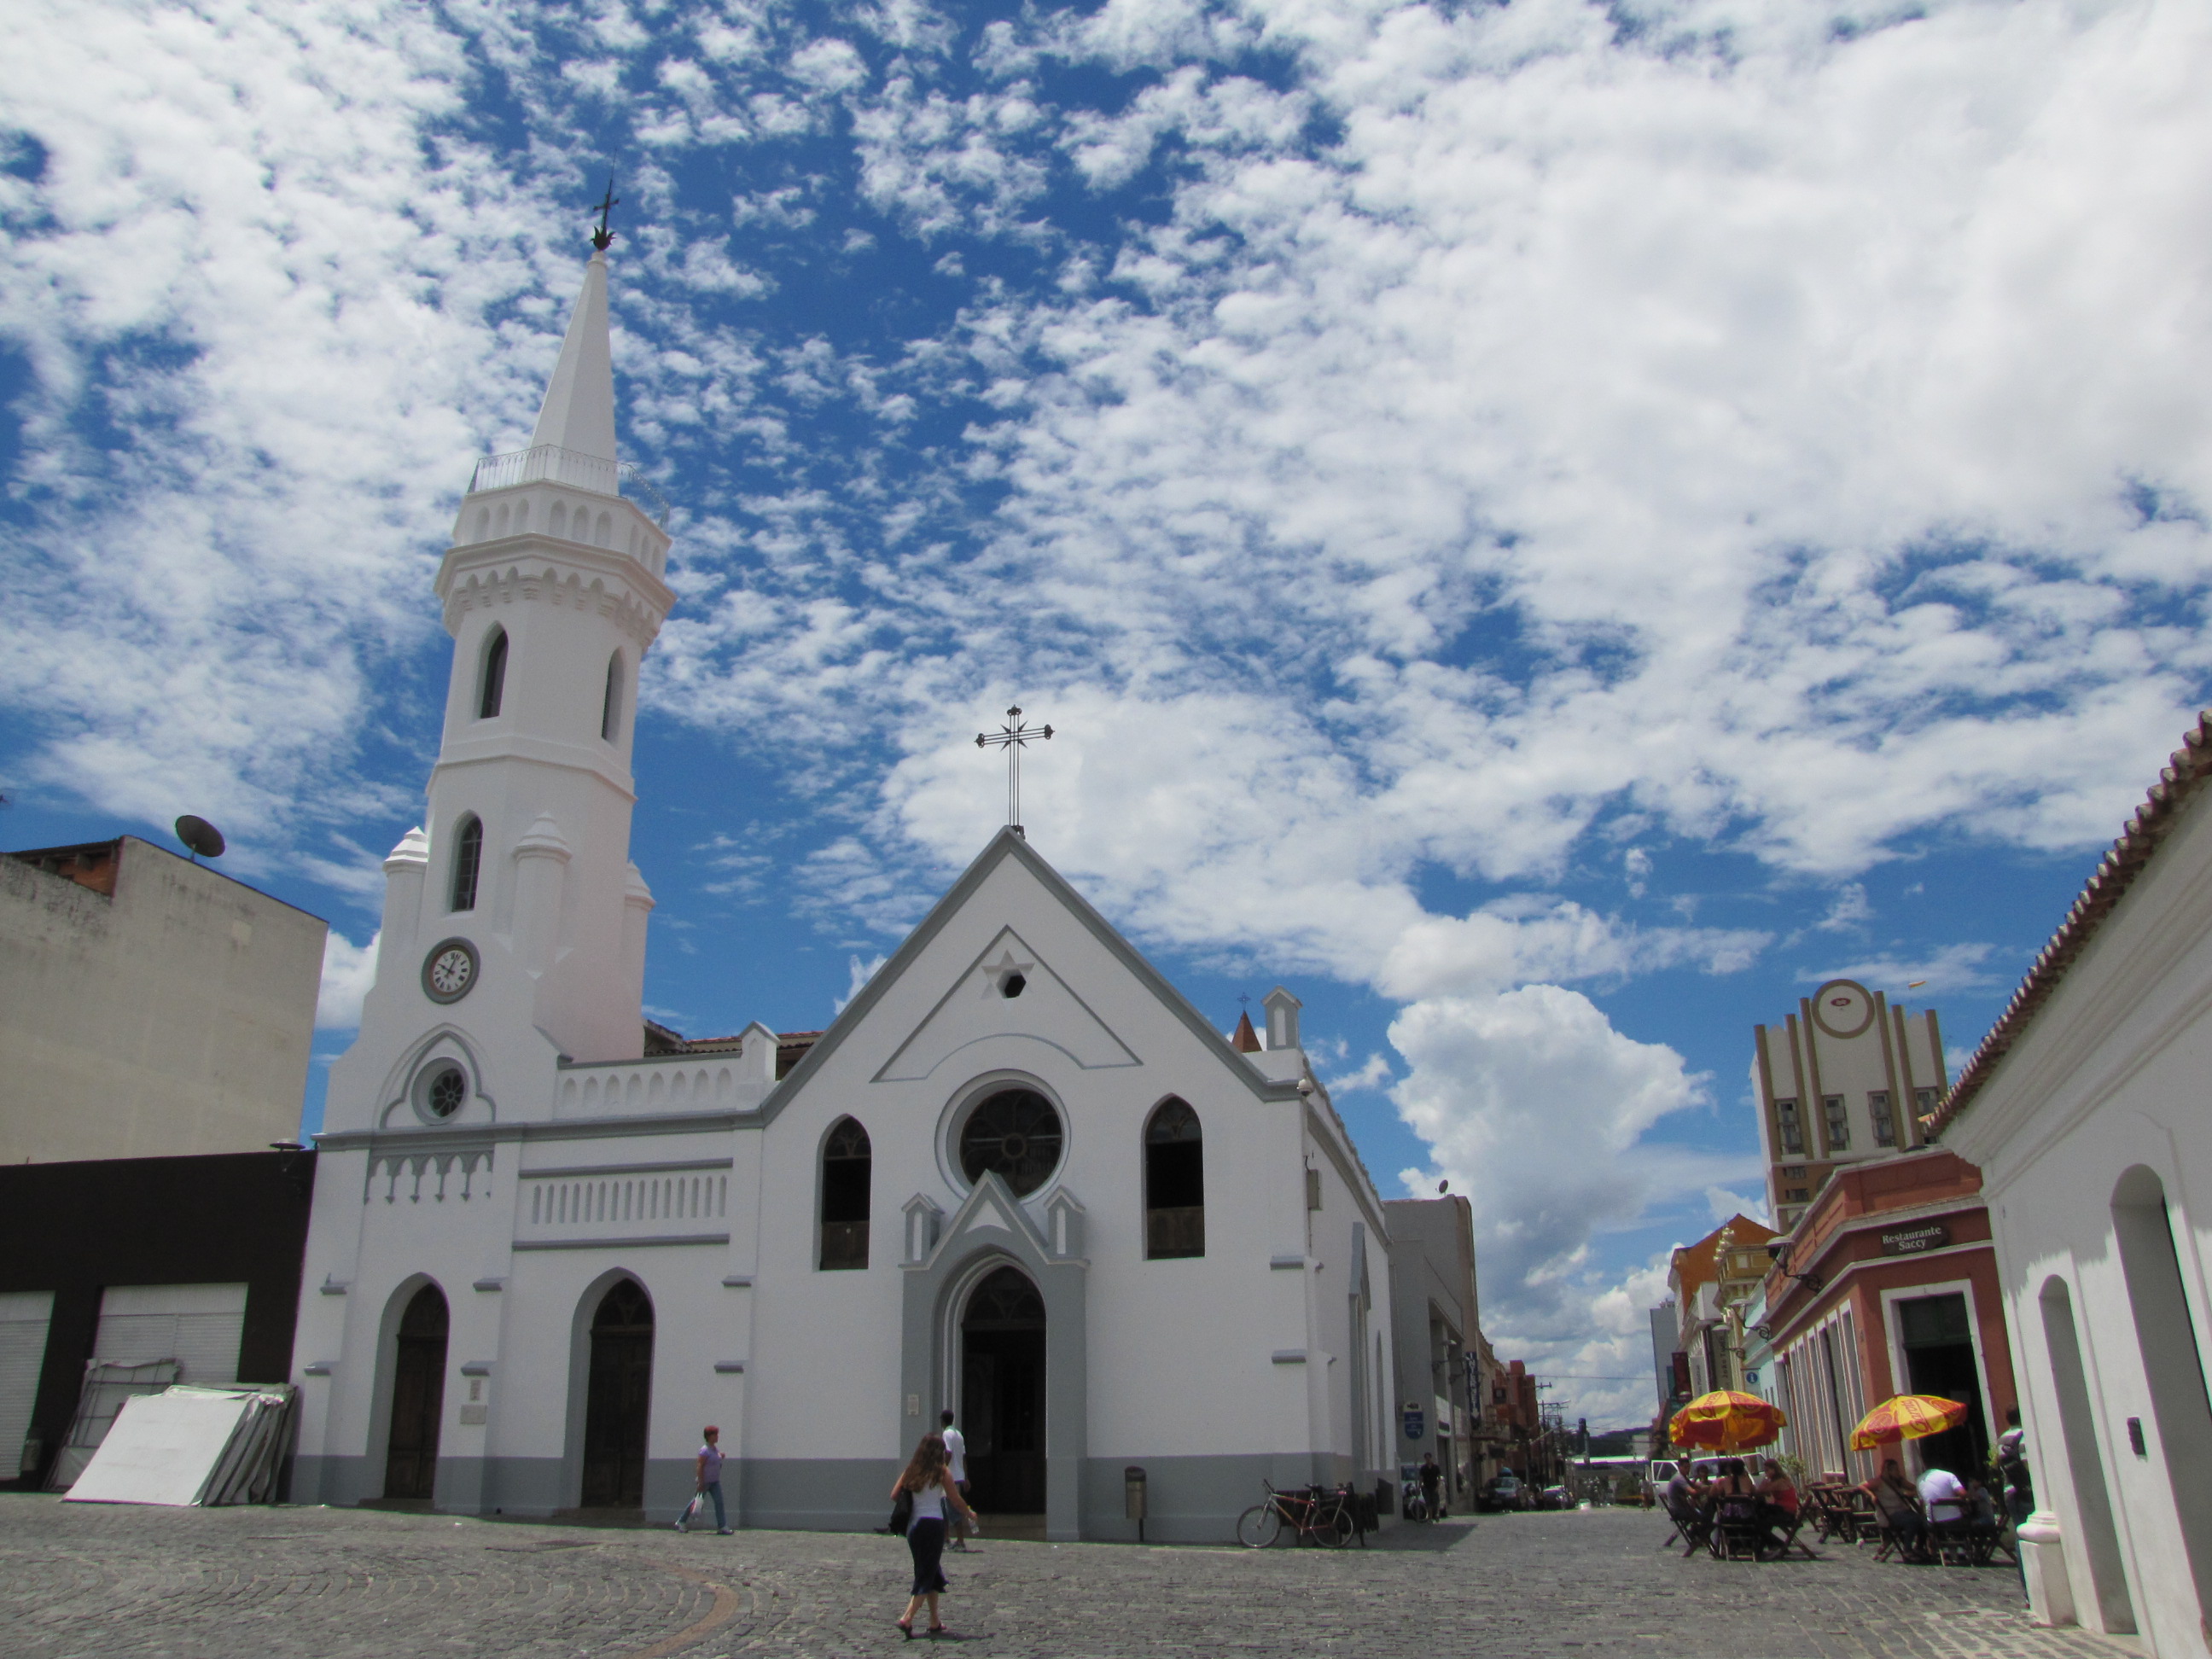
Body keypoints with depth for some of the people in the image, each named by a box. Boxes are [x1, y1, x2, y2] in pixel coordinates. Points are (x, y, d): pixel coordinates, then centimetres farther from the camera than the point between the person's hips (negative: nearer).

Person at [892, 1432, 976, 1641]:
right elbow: (955, 1500, -4)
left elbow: (894, 1495, 2)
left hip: (913, 1526, 5)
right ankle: (907, 1619, -13)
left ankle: (935, 1622, 22)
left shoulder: (911, 1470, 5)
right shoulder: (942, 1471, -6)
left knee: (933, 1573, 18)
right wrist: (970, 1514, 14)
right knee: (927, 1574, 2)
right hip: (933, 1524, -5)